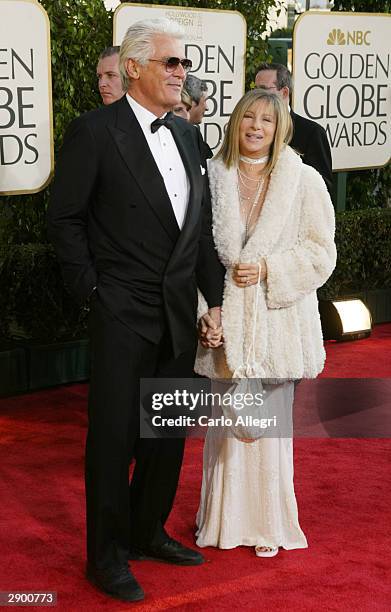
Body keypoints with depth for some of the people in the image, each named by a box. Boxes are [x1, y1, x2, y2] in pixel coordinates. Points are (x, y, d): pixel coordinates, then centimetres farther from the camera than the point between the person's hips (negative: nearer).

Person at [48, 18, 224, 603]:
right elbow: (65, 218, -6)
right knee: (114, 437, 4)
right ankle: (107, 555, 18)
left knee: (167, 434, 16)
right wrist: (91, 287, -9)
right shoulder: (95, 131, -9)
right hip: (123, 314, -6)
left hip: (180, 315, 7)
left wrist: (215, 297, 9)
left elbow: (201, 224, 13)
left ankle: (148, 533, 34)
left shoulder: (187, 134, 10)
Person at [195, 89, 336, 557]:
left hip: (277, 318, -1)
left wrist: (267, 269, -14)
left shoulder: (303, 180, -3)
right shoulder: (212, 177, 1)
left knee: (270, 419, 5)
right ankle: (226, 518, 24)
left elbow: (321, 250, -2)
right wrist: (202, 310, -4)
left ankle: (269, 524, 19)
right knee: (226, 419, 9)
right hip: (227, 319, 2)